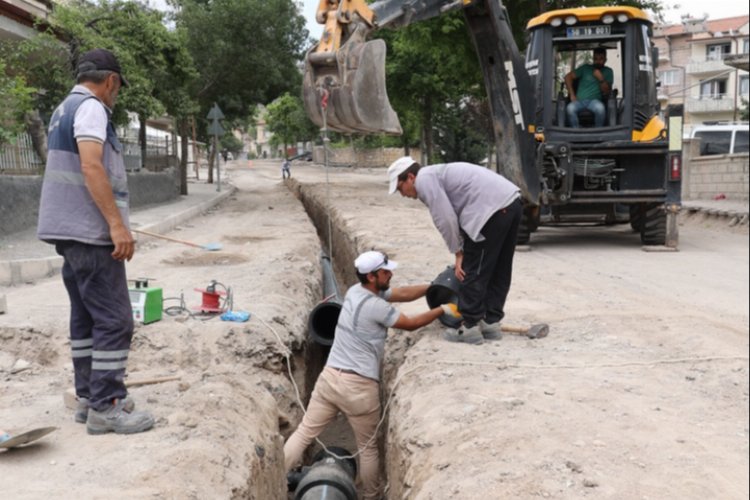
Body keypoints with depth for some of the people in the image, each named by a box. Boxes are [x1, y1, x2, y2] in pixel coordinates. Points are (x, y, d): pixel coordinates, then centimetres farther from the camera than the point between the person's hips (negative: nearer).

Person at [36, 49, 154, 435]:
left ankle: (88, 397, 19)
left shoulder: (64, 109, 20)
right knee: (114, 320, -8)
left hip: (71, 230, 10)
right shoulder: (90, 107, -11)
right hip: (90, 232, -10)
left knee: (85, 317, 13)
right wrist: (117, 223, -26)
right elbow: (91, 167, -23)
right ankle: (105, 407, -5)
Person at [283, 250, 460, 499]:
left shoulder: (357, 291, 9)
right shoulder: (376, 306, -16)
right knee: (368, 447, 13)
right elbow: (411, 324, -5)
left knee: (304, 433, 11)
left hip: (330, 377, 7)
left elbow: (402, 294, 13)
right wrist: (443, 310, 4)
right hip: (359, 386, -7)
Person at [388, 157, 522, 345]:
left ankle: (470, 327, 6)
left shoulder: (424, 179, -2)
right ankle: (491, 322, 25)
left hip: (493, 208, -10)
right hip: (512, 202, 10)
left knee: (472, 272, 0)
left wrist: (459, 254, 1)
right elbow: (456, 217, 25)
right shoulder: (437, 174, 27)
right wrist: (463, 253, 21)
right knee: (499, 271, 17)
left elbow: (445, 220, -9)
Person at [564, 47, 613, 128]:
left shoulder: (608, 72, 13)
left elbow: (606, 92, 5)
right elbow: (568, 77, 9)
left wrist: (601, 79, -11)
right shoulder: (585, 68, 14)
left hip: (594, 100, 0)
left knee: (600, 108, -38)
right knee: (570, 108, -36)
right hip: (579, 100, 0)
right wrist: (572, 94, -2)